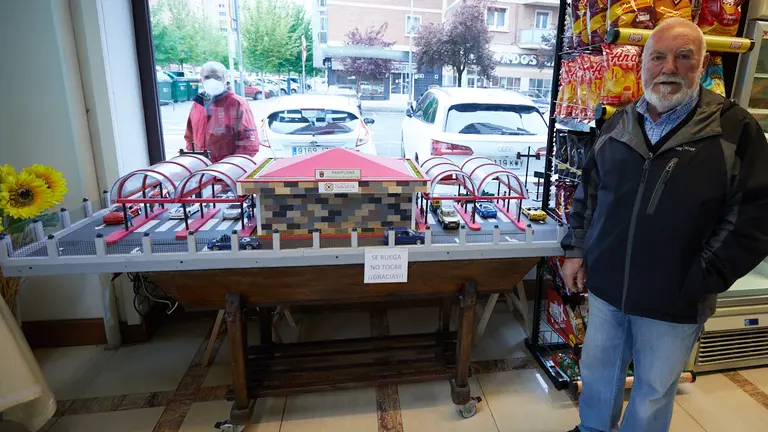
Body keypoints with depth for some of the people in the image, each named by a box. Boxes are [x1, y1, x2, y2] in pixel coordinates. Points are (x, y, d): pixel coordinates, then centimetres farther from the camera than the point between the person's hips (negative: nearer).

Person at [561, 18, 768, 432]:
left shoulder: (734, 129, -9)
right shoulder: (617, 125, 3)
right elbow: (588, 192, 11)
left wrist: (698, 283, -14)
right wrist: (576, 249, 4)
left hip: (674, 304, -3)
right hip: (605, 288, 4)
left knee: (653, 394, 17)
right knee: (597, 374, 22)